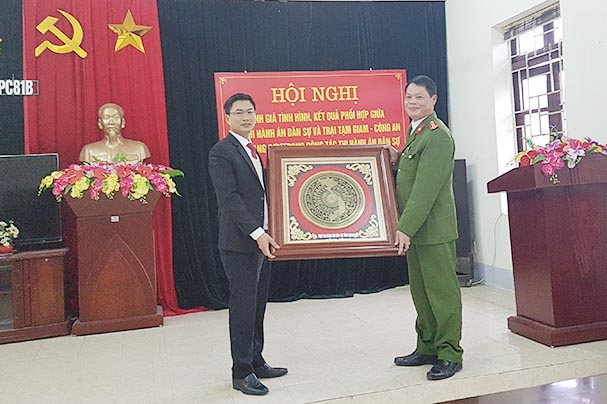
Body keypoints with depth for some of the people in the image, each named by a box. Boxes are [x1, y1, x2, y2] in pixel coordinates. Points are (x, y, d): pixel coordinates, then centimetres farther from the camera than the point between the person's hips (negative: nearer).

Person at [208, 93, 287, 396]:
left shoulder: (253, 151, 17)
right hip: (240, 242, -8)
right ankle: (241, 373, 11)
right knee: (243, 307, -1)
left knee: (258, 305, 14)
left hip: (261, 239, 8)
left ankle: (256, 362, 27)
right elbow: (229, 198, -18)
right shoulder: (221, 152, -10)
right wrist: (258, 233, -23)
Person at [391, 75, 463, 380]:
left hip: (433, 228, -9)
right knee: (420, 291, 15)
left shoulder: (437, 135, -14)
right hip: (414, 228, 10)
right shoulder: (415, 131, 17)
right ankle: (427, 348, 26)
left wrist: (406, 227, -23)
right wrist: (395, 161, 3)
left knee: (442, 290, 0)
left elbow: (426, 187, -21)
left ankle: (450, 353, 12)